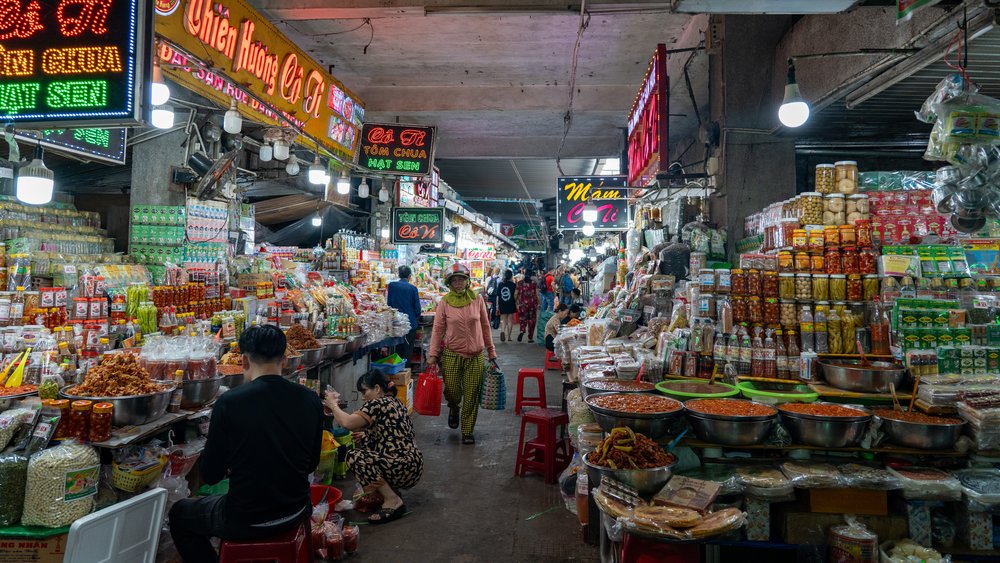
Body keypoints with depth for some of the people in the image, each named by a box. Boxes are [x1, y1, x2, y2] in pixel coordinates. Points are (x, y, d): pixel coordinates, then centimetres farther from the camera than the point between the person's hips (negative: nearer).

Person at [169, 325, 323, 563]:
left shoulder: (229, 402, -19)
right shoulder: (311, 400, -8)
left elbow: (210, 475, -9)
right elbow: (311, 464, 5)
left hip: (246, 521, -4)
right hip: (296, 513, 4)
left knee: (179, 514, 25)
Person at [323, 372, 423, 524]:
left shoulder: (379, 404, -13)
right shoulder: (393, 402, 16)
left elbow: (348, 423, -21)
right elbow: (358, 426, 16)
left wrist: (333, 405, -3)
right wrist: (335, 409, 12)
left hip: (405, 468, -10)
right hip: (410, 462, 10)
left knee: (355, 457, -16)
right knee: (361, 444, 14)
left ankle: (393, 501, -8)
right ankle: (389, 490, 13)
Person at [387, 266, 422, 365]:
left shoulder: (392, 286, -4)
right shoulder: (413, 288, -9)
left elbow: (389, 303, 3)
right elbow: (417, 307, -5)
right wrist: (417, 318, 14)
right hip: (410, 323, -2)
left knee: (397, 349, 14)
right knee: (408, 349, 6)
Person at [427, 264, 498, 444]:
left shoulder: (477, 300, 0)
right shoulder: (445, 302, -3)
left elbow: (485, 327, 7)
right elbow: (438, 329, -1)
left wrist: (491, 353, 8)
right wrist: (433, 354, -7)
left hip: (475, 356, 1)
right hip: (452, 355, -1)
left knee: (472, 396, 4)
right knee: (452, 391, 3)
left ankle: (468, 431, 19)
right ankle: (454, 408, 40)